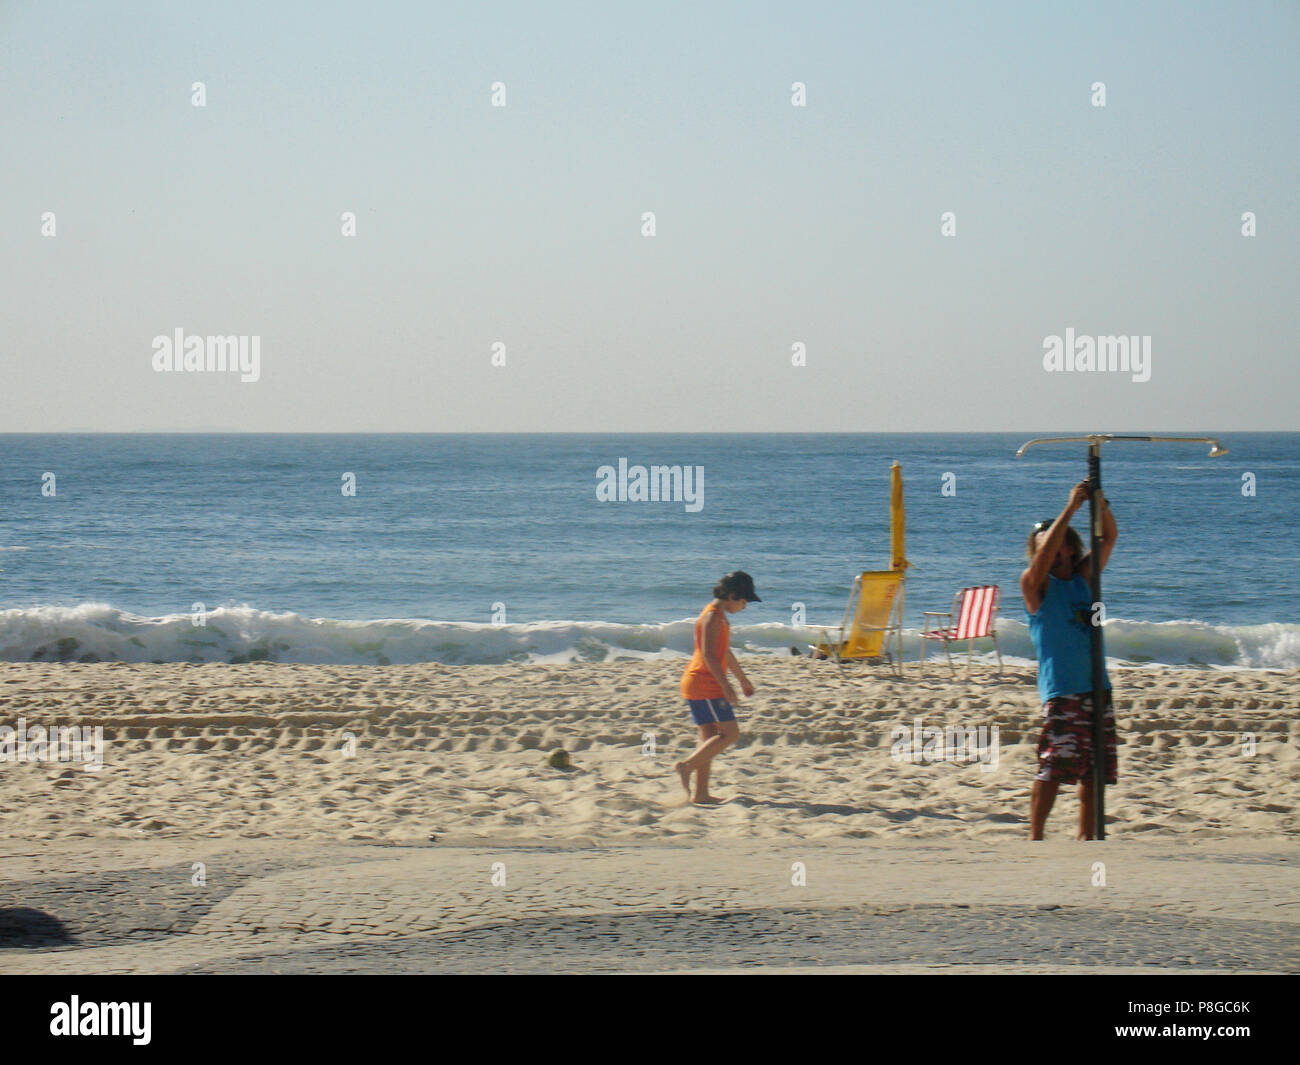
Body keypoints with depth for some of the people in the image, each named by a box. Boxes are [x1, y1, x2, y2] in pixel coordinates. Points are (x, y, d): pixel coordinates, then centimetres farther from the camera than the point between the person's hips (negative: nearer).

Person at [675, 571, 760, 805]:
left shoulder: (719, 616, 18)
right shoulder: (712, 617, -14)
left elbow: (725, 652, 31)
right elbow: (708, 655, -22)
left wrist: (743, 679, 39)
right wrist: (726, 686, -26)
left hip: (699, 686, 10)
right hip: (705, 685, -10)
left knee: (710, 737, 9)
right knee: (730, 733, -10)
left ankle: (700, 794, 7)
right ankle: (687, 766, -14)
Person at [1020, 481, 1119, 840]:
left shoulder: (1083, 578, 15)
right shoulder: (1035, 584, 0)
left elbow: (1109, 539, 9)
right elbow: (1045, 555, -18)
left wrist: (1101, 505, -9)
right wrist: (1071, 508, -20)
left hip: (1095, 687, 6)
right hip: (1060, 690, -6)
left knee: (1094, 770, 8)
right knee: (1052, 770, -13)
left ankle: (1086, 837, 16)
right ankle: (1035, 838, -8)